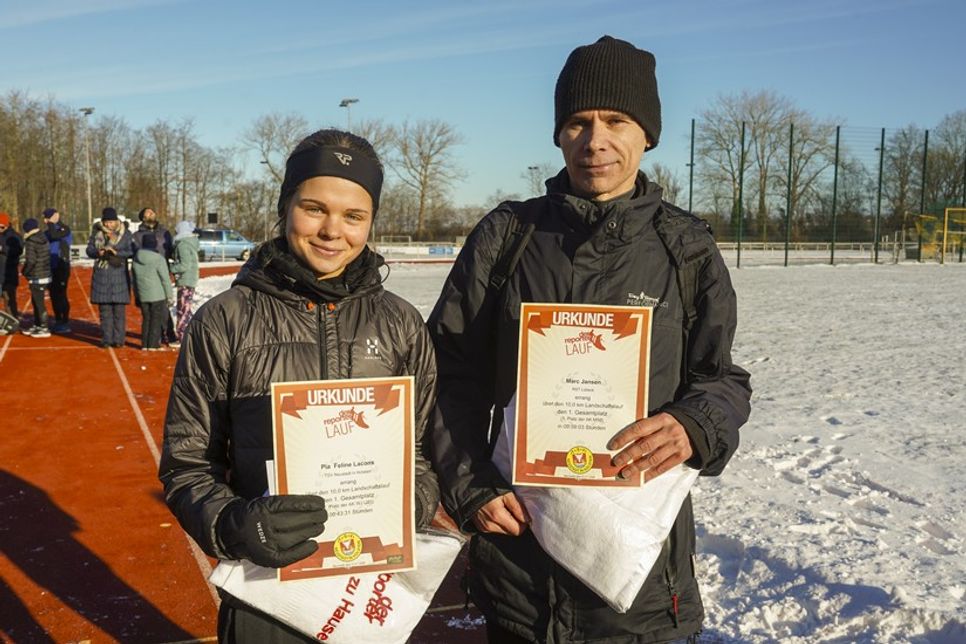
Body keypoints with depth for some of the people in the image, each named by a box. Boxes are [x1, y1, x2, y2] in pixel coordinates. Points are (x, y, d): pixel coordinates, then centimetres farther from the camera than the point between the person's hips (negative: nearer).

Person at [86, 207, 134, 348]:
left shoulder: (126, 233, 0)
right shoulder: (96, 232, 6)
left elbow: (131, 251, -7)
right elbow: (89, 249, 6)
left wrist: (117, 252, -23)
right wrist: (98, 252, -15)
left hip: (120, 274, -2)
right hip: (101, 275, 2)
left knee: (119, 309, -1)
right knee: (104, 309, 3)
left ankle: (118, 339, 5)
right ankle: (106, 339, 9)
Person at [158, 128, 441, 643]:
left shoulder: (400, 324, 0)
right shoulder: (222, 323, -7)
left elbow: (427, 446, 7)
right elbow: (186, 462, -3)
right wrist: (231, 525, -20)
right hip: (264, 590, -2)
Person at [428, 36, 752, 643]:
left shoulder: (687, 248, 0)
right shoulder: (505, 236, 0)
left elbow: (724, 380, 4)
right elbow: (454, 375, 4)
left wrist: (695, 426, -18)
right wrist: (470, 486, -6)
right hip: (517, 533, 1)